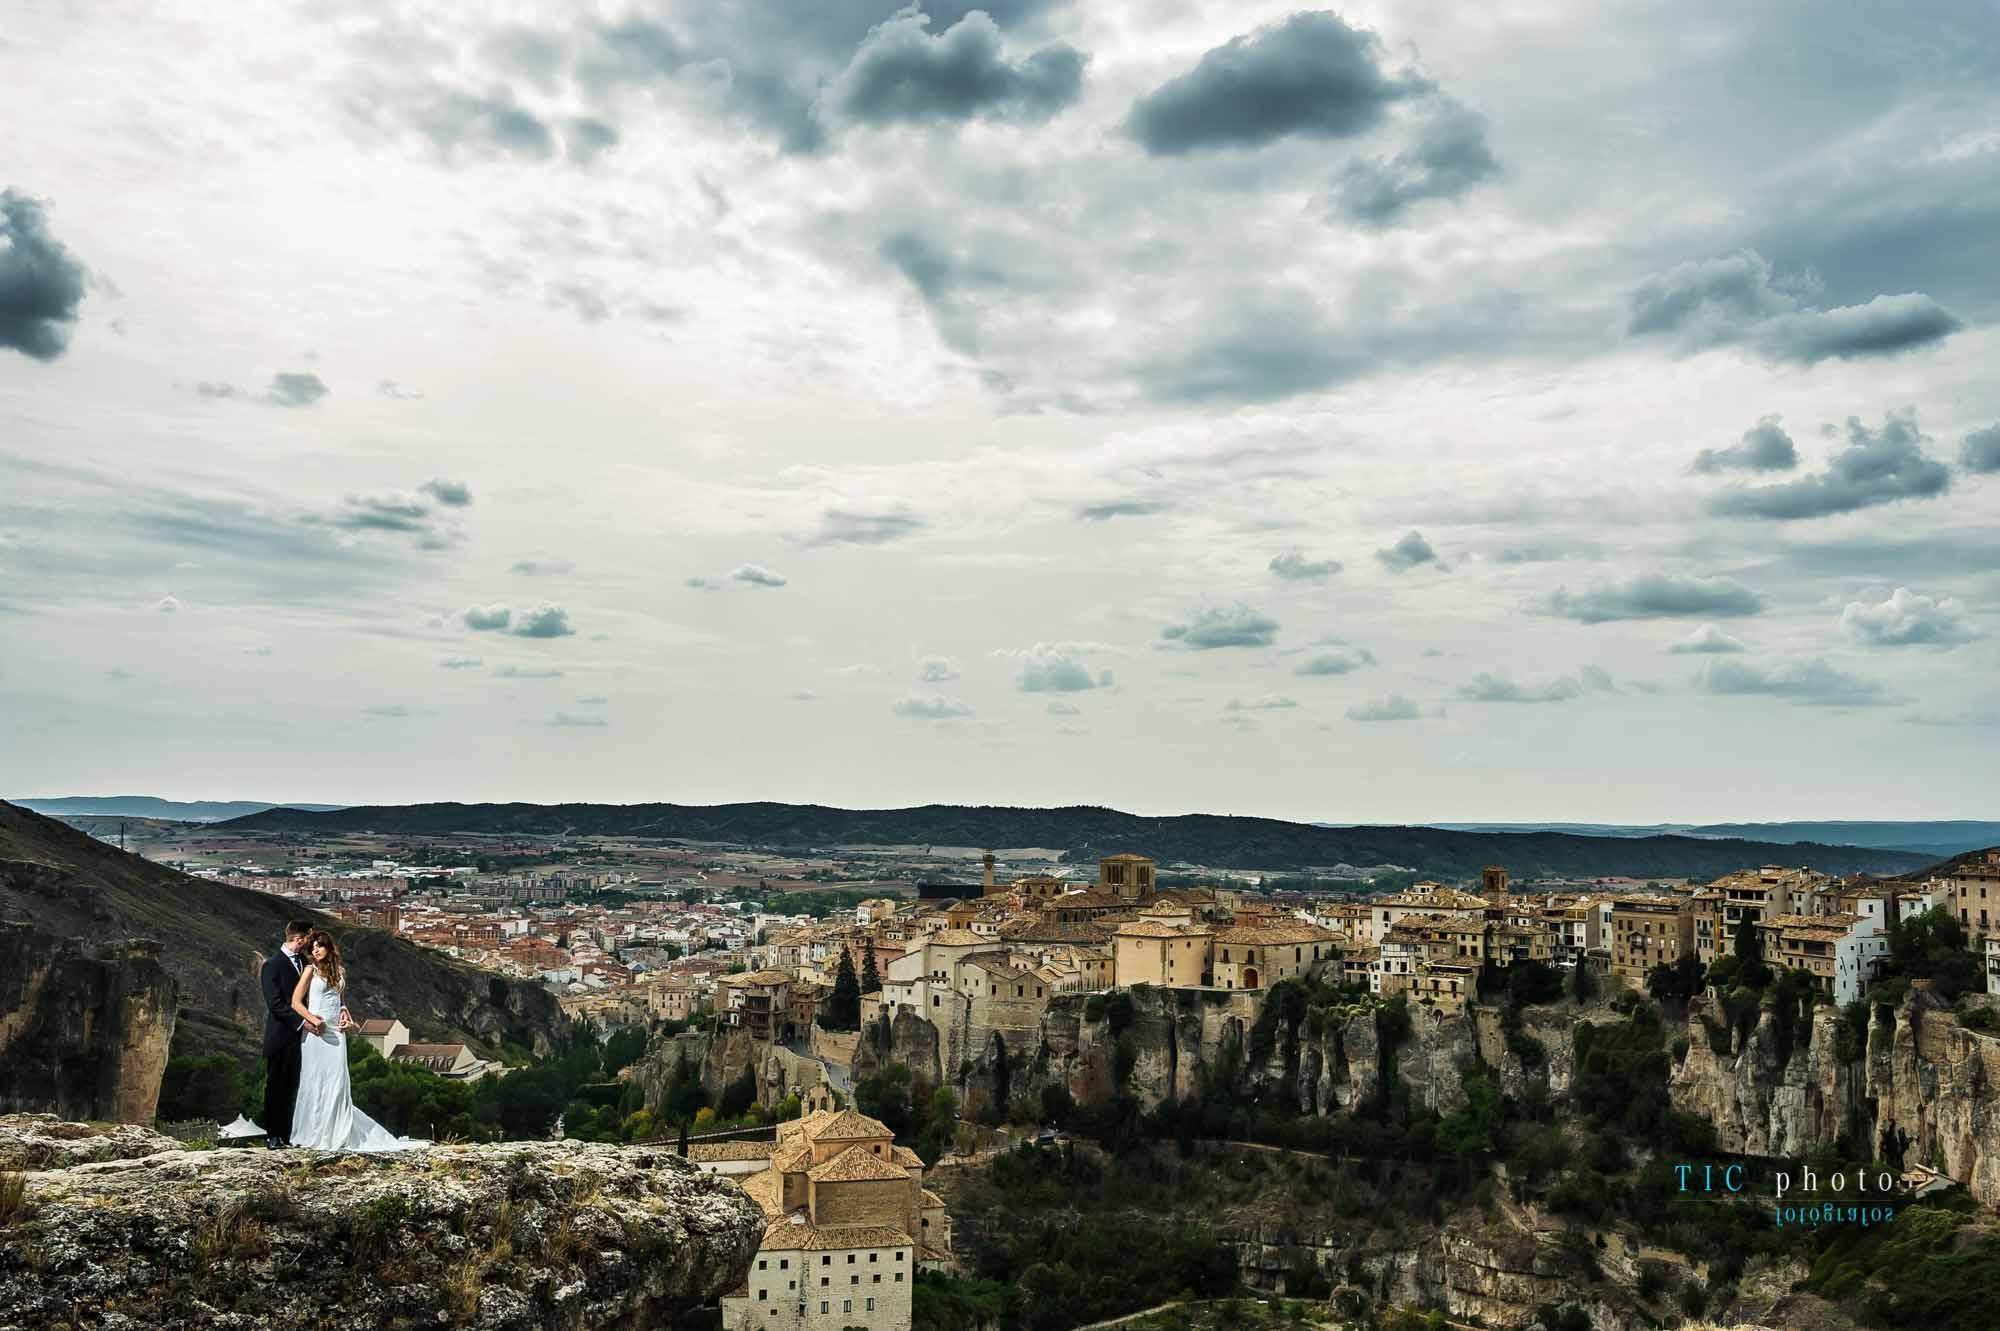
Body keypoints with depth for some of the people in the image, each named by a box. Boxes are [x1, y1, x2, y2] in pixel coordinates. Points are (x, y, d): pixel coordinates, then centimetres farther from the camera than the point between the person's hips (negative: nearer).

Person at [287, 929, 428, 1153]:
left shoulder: (340, 971, 13)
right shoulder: (310, 970, -1)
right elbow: (296, 1002, -5)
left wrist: (347, 1018, 7)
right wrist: (314, 1020, -17)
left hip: (336, 1033, 4)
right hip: (316, 1033, -4)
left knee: (337, 1083, 2)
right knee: (315, 1082, -2)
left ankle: (337, 1134, 7)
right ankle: (312, 1134, 5)